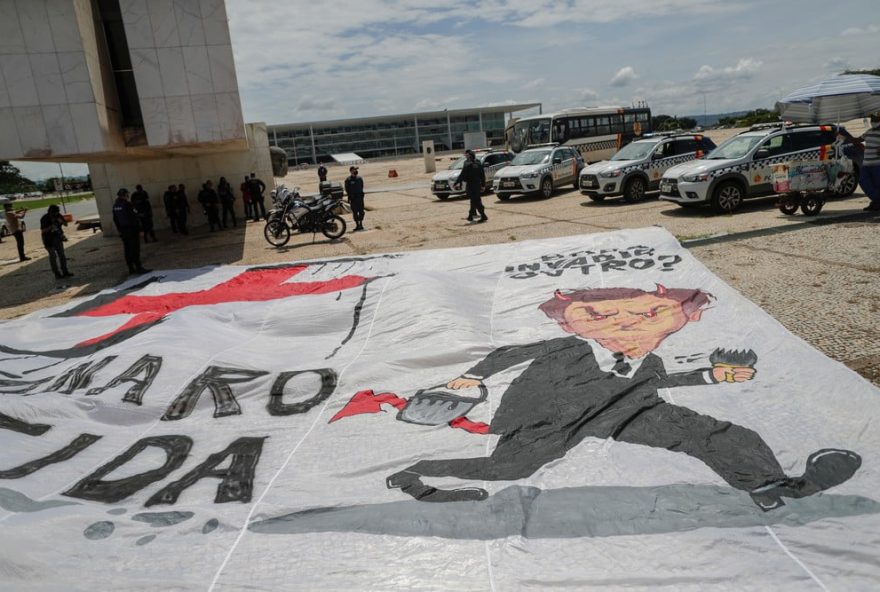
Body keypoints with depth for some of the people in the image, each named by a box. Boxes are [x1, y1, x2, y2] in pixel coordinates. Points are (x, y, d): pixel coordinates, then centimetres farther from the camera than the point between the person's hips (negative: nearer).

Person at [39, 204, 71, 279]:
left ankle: (64, 271, 12)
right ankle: (57, 273, 2)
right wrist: (51, 227, -30)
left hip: (58, 237, 5)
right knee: (53, 256, -2)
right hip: (49, 240, -5)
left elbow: (66, 224, 5)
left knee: (61, 255, 6)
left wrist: (61, 221, -16)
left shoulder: (58, 215, -2)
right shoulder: (44, 218, -15)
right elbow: (43, 231, -16)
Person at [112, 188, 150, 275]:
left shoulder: (115, 205, 9)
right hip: (132, 229, -7)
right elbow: (134, 216, -16)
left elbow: (115, 219, 14)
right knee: (135, 249, -5)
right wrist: (139, 228, -10)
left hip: (123, 231, 8)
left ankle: (131, 268, 15)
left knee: (127, 250, 10)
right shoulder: (127, 204, -15)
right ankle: (138, 268, -6)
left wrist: (119, 230, 20)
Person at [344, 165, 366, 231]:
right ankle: (357, 224, 8)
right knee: (355, 212, 1)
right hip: (353, 198, -3)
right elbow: (347, 190, -2)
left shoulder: (359, 178, 8)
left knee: (361, 211, 1)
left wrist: (362, 194, 8)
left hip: (360, 197, 3)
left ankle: (361, 224, 12)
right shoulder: (348, 180, -2)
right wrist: (349, 198, -8)